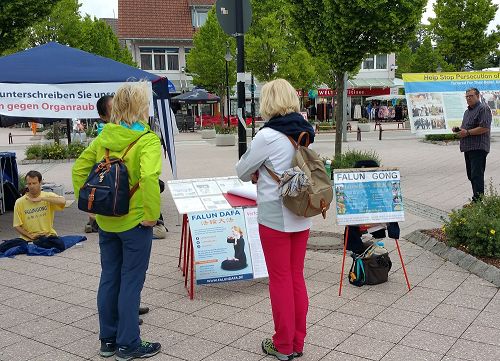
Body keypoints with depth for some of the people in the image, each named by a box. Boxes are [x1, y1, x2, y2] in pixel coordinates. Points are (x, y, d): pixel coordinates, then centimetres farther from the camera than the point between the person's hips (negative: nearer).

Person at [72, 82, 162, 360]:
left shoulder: (104, 136, 4)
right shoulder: (148, 140, -16)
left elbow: (79, 169, 6)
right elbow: (148, 177, -30)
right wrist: (152, 214, -21)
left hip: (106, 220, 6)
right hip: (134, 221, -6)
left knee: (109, 278, 16)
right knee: (131, 281, 5)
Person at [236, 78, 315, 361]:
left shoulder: (268, 136, -17)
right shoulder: (305, 132, 4)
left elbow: (242, 171, -5)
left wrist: (256, 174, 15)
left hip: (275, 216, -6)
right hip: (301, 216, 6)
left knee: (280, 279, 5)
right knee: (297, 277, 14)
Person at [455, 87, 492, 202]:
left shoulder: (483, 109, -8)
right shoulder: (467, 111, 21)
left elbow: (485, 128, -19)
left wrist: (467, 132, -17)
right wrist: (459, 130, 9)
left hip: (478, 148, -10)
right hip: (468, 148, 10)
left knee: (477, 175, -11)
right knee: (471, 175, 13)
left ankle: (477, 201, -10)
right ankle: (477, 198, 21)